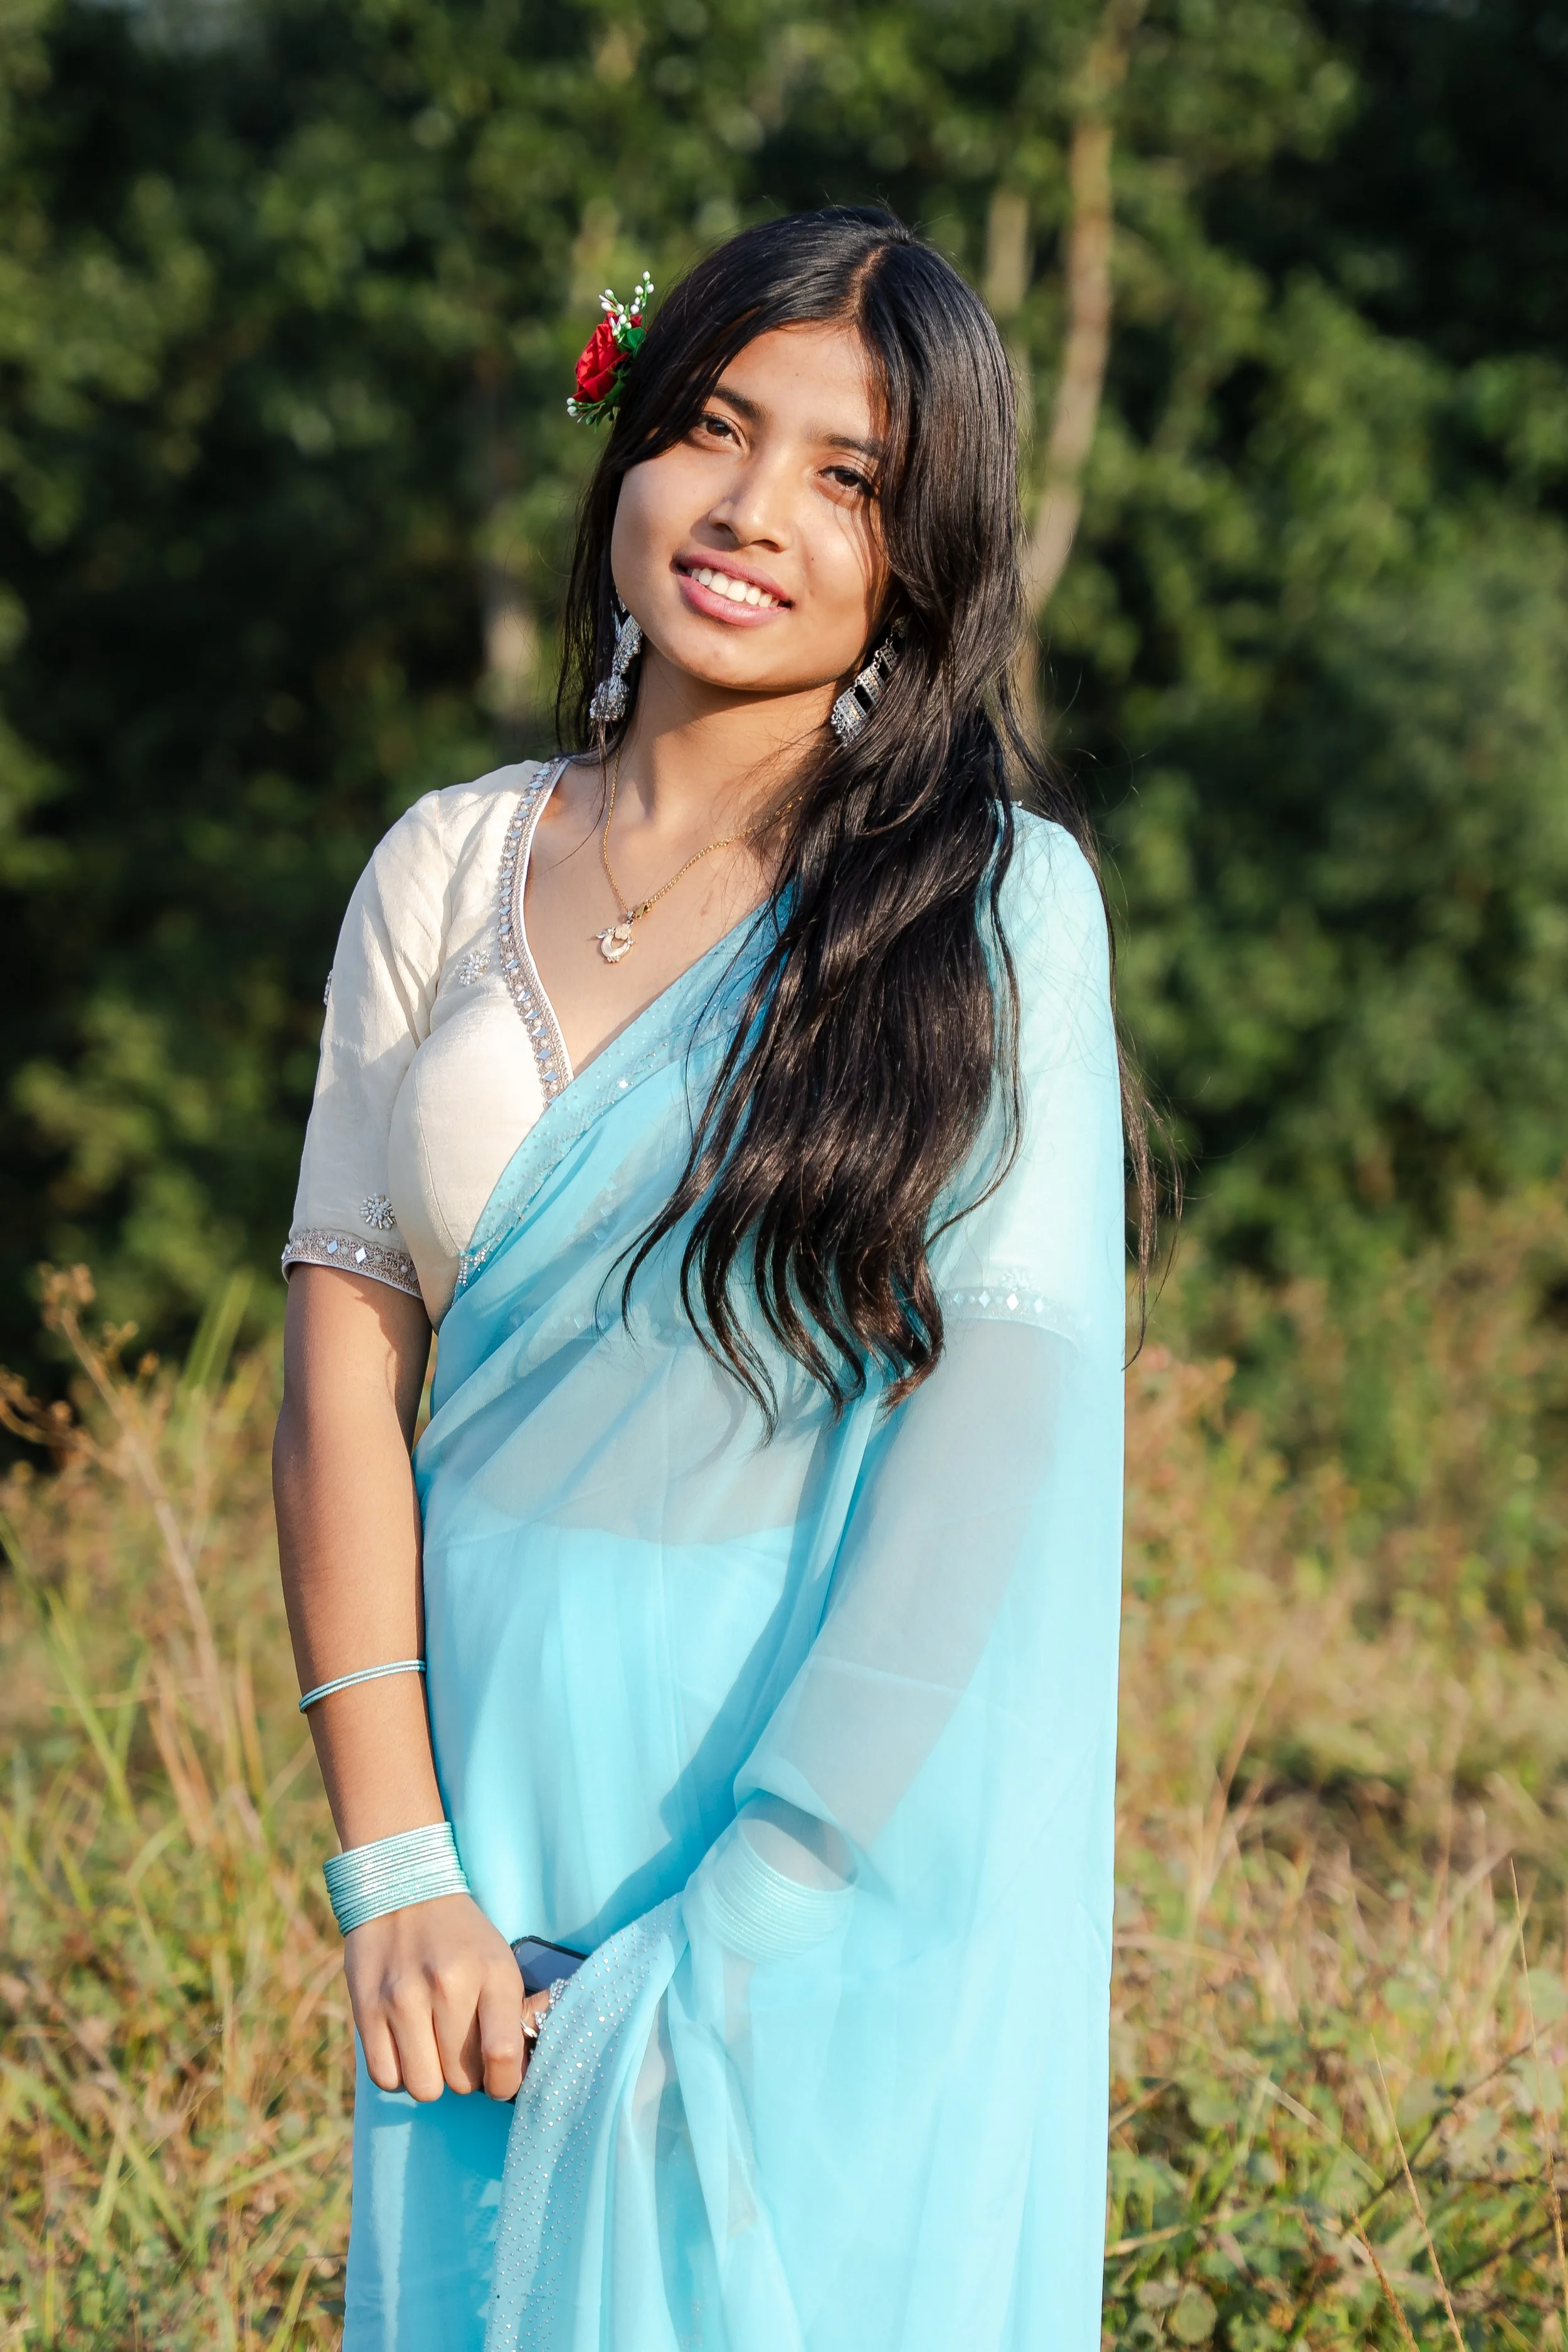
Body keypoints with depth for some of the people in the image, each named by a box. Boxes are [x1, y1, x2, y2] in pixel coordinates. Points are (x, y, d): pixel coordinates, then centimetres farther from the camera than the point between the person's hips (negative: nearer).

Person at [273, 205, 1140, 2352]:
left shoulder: (996, 902, -5)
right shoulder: (449, 871, 5)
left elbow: (999, 1442, -12)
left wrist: (734, 1926, -17)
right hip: (490, 1780, 3)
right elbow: (346, 1367, 0)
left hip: (852, 1818, -3)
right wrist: (395, 1864, -10)